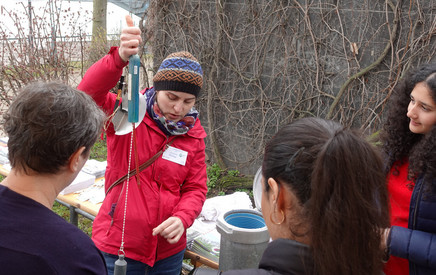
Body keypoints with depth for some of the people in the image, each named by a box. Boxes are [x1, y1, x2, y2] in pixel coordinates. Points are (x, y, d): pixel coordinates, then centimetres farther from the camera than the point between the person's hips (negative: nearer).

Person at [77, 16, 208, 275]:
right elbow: (89, 94, -29)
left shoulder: (193, 135, 0)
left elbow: (195, 188, 4)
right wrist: (120, 58, -46)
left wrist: (182, 218, -17)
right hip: (118, 247, -3)